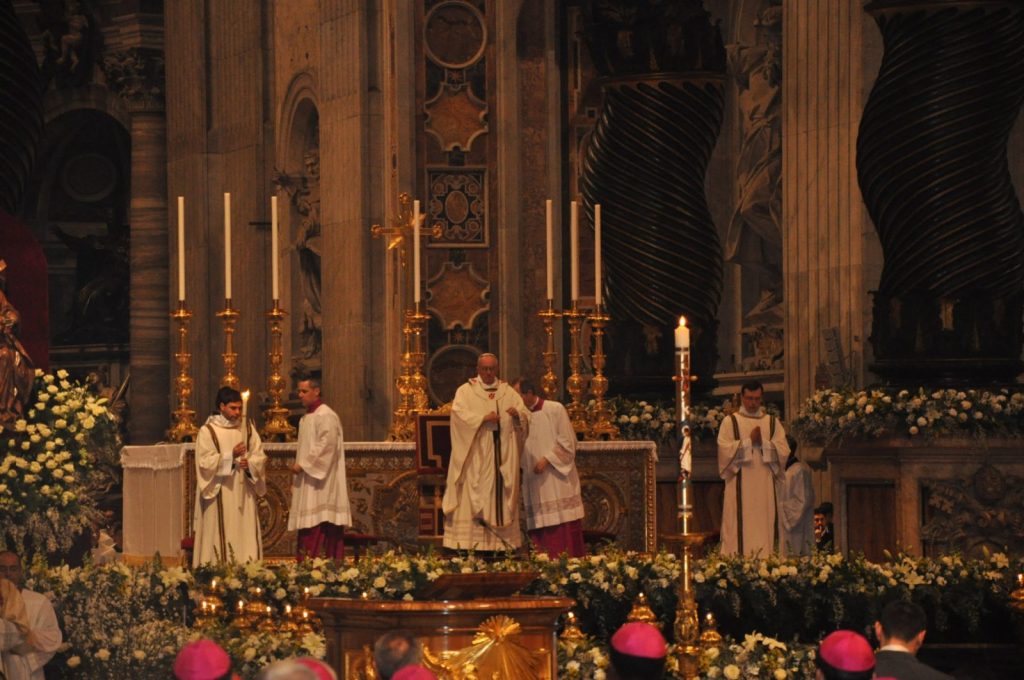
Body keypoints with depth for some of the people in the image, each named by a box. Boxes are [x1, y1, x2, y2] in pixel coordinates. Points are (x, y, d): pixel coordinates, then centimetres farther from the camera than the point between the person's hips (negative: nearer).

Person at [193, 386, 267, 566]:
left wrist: (249, 463, -15)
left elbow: (260, 456, 7)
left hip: (243, 493, 4)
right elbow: (205, 462, -10)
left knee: (246, 535, 1)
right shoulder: (208, 431, -3)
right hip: (220, 496, -4)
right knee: (222, 536, -8)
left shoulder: (247, 427, 10)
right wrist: (230, 456, -21)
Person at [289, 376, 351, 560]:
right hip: (307, 486, 9)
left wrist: (303, 464, -15)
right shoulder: (306, 418, 19)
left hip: (321, 482, -9)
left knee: (319, 530, -13)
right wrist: (299, 467, 16)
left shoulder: (325, 416, -10)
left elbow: (326, 446, -19)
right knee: (307, 532, 4)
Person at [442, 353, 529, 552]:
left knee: (500, 495, 1)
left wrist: (518, 414, -16)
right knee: (474, 494, -8)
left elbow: (526, 416, 7)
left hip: (502, 453, 3)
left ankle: (502, 540, 1)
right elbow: (459, 413, -11)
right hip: (476, 453, -3)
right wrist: (483, 418, -22)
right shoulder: (466, 391, 4)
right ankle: (472, 541, -10)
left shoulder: (508, 392, 14)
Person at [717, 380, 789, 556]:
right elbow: (726, 450, -8)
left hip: (765, 487, 3)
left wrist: (763, 442, -10)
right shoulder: (730, 422, 6)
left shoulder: (772, 422, 14)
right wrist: (750, 441, -9)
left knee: (763, 528, -2)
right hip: (739, 487, -2)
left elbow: (783, 451, 2)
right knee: (740, 531, -8)